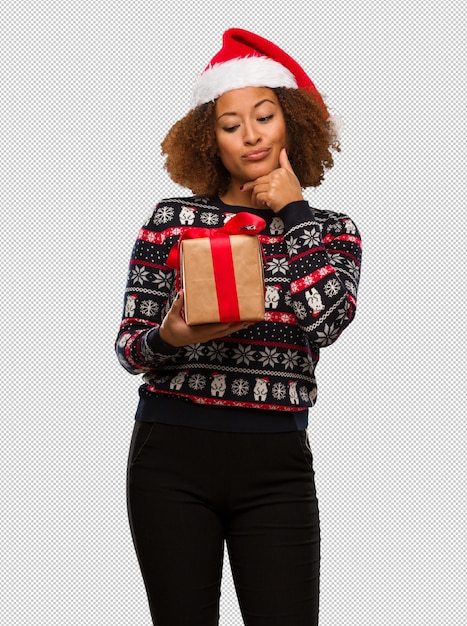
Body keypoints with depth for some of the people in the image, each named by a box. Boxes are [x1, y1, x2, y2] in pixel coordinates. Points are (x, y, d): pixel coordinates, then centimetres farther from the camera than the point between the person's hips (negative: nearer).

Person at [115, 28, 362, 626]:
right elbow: (128, 346, 3)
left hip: (275, 465, 0)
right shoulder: (173, 218, 6)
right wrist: (171, 337, -19)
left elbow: (328, 319, -12)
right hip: (171, 459, 0)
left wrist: (292, 211, -2)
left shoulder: (331, 230, 9)